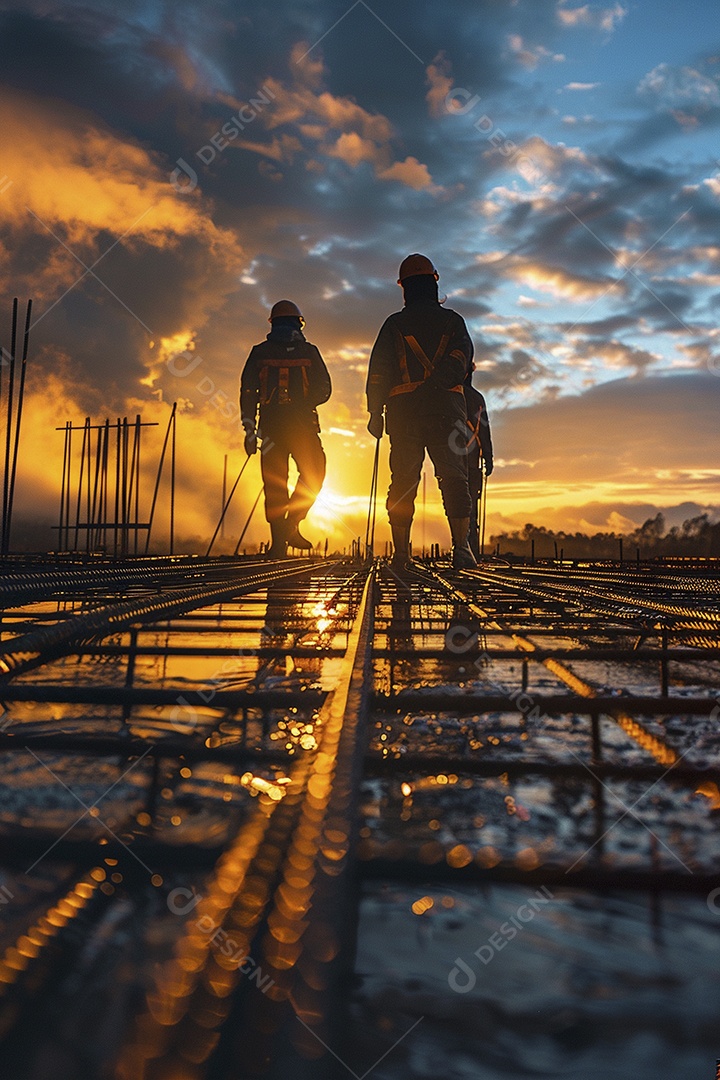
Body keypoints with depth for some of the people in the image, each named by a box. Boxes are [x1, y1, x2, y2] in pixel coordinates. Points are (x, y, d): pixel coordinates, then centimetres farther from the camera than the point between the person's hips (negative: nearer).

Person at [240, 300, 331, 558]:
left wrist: (249, 429, 4)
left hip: (270, 425, 2)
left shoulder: (259, 352, 8)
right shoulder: (309, 352, 4)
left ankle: (278, 540, 2)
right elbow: (324, 389, 0)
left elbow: (247, 392, 3)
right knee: (313, 476, 14)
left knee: (274, 483, 6)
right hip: (302, 425, -2)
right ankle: (291, 525, -1)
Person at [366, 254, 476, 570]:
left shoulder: (395, 323, 12)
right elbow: (462, 356, -5)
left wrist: (375, 411, 4)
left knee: (402, 481, 4)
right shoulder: (452, 320, 14)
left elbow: (379, 369, 4)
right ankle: (461, 548, -14)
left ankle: (400, 552, 2)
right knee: (453, 478, -3)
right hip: (446, 408, 0)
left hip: (403, 410, 1)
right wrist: (435, 383, -13)